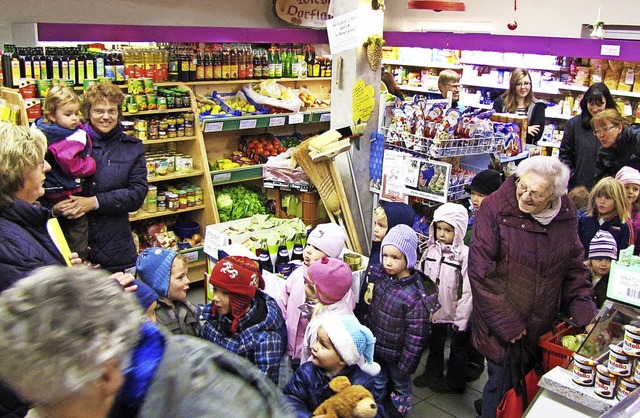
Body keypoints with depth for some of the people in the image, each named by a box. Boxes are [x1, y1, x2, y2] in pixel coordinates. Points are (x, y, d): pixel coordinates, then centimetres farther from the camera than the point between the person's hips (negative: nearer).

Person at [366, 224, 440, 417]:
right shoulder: (380, 277, -10)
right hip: (376, 348, 6)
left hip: (396, 355, -6)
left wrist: (406, 365, -16)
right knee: (378, 384, 25)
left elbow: (416, 336, -21)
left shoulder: (415, 296, -27)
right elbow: (371, 309, 6)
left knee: (400, 386, 19)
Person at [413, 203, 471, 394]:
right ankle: (432, 374, 43)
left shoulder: (465, 254, -20)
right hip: (434, 310, 5)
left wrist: (461, 318, -17)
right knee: (435, 344, 24)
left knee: (458, 348, 15)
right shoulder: (431, 250, -3)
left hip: (455, 314, -5)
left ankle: (454, 382, 33)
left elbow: (467, 290, -19)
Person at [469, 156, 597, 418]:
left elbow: (574, 268, 9)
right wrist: (507, 324, -15)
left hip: (543, 326, 4)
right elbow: (481, 272, -17)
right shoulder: (495, 209, -16)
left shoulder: (565, 215, -1)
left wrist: (586, 315, -3)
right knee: (502, 381, 4)